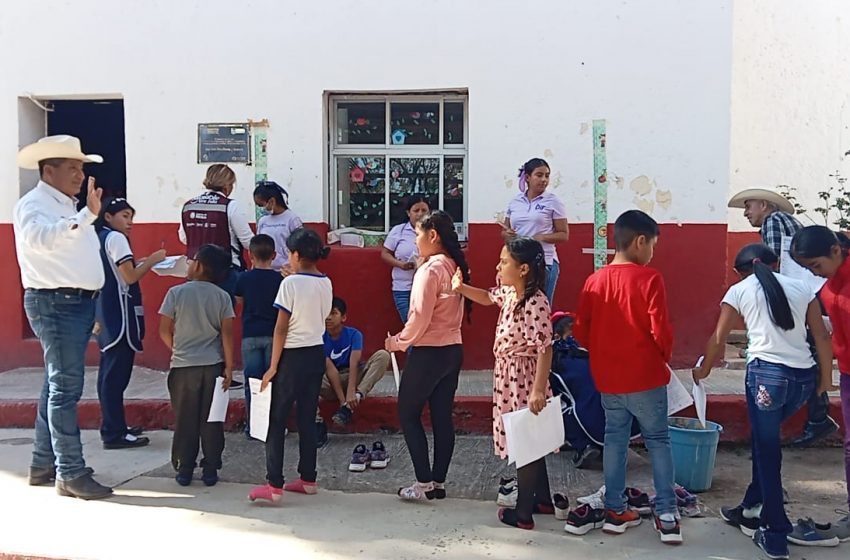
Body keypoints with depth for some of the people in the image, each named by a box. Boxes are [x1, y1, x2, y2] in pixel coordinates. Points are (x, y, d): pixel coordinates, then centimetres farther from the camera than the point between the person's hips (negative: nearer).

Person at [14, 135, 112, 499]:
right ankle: (71, 473, -5)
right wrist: (88, 215, -44)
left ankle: (44, 464, 24)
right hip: (55, 303, -9)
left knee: (57, 385, 14)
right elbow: (42, 239, -32)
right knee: (66, 387, -9)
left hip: (78, 302, 9)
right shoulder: (33, 204, -9)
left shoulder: (70, 208, 18)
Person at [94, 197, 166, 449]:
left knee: (110, 372, 14)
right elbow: (130, 277, -17)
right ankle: (114, 434, -4)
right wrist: (152, 260, -7)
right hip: (119, 315, -10)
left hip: (107, 315, 10)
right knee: (117, 374, -7)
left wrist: (138, 264, 13)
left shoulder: (100, 238, 17)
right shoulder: (116, 238, -11)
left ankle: (113, 428, 24)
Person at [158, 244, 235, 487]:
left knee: (185, 420, 9)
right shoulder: (222, 296, -2)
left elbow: (164, 331, -4)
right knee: (211, 420, 8)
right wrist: (229, 367, -2)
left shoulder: (176, 293, -6)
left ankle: (184, 470, 14)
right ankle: (210, 469, 12)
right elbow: (227, 334, -6)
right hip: (213, 366, 1)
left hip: (183, 366, -1)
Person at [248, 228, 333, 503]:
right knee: (307, 419, 13)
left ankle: (274, 485, 1)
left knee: (277, 421, 1)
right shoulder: (326, 283, 5)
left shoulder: (291, 283, -14)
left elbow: (281, 329, -14)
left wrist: (273, 367, -9)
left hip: (293, 357, -6)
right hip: (317, 354, 7)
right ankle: (308, 479, 19)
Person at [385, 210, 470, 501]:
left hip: (428, 353, -8)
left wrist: (397, 342, -6)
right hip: (453, 349, 8)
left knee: (408, 414, 5)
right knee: (442, 417, 11)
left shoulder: (430, 270, -17)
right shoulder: (456, 267, 8)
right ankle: (438, 482, 18)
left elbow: (420, 318, -20)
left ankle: (424, 483, 5)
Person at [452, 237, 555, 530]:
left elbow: (545, 349, -26)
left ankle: (523, 513, 16)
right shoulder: (509, 292, 2)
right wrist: (461, 288, 5)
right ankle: (543, 499, 36)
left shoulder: (535, 303, -25)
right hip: (508, 376, 9)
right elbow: (488, 297, 23)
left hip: (523, 379, -9)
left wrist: (538, 390, -28)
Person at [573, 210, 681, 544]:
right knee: (658, 441, 8)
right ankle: (666, 515, 7)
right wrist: (664, 358, 5)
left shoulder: (594, 281, 1)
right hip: (645, 377, -4)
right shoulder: (649, 279, -13)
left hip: (607, 378, 4)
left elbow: (581, 332, 3)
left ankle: (615, 511, 19)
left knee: (614, 439, 14)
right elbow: (661, 331, -14)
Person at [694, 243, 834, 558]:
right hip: (805, 377, 4)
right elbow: (822, 337, 10)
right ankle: (751, 509, 31)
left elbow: (718, 340, 9)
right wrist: (826, 378, 18)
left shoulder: (739, 291, 7)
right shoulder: (801, 288, 15)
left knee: (767, 450, 7)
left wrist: (703, 370, 24)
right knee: (765, 439, 23)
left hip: (767, 373, -4)